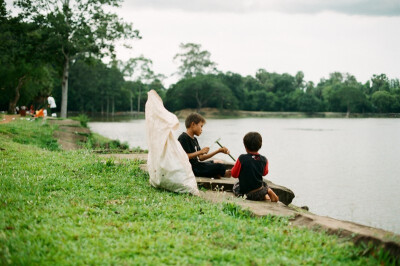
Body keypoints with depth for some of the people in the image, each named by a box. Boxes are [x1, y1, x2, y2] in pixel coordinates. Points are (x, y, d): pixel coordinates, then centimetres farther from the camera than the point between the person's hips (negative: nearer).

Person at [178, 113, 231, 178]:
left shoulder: (194, 139, 19)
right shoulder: (183, 138, -12)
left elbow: (201, 157, 15)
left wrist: (219, 151, 14)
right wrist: (200, 152, -20)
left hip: (197, 164, 11)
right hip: (191, 168, -11)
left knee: (219, 162, 27)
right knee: (221, 167, -15)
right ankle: (224, 173, 17)